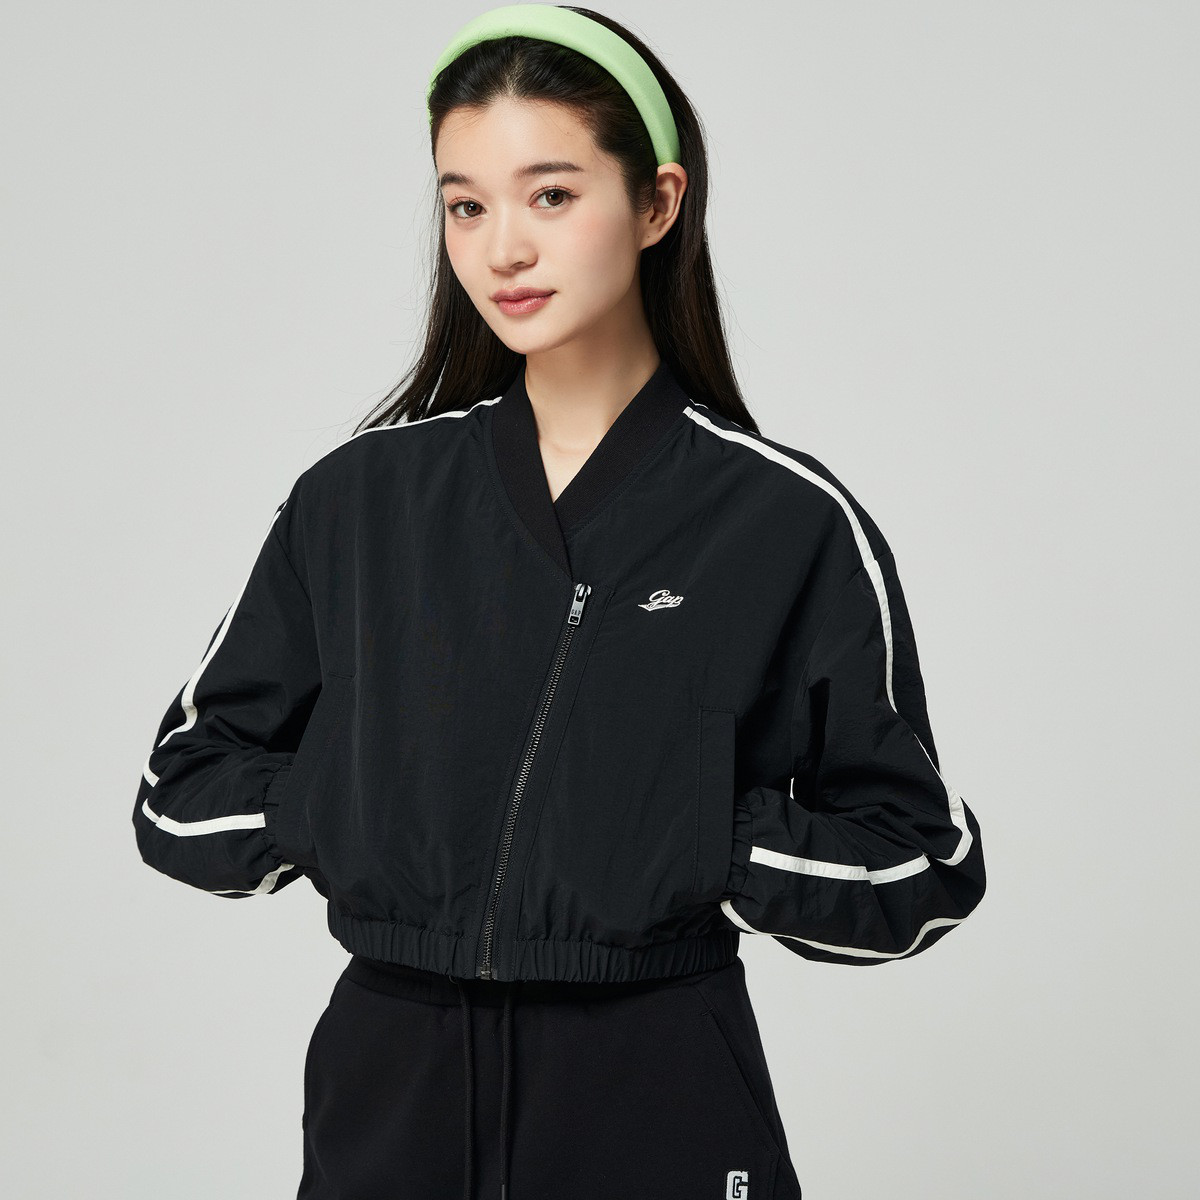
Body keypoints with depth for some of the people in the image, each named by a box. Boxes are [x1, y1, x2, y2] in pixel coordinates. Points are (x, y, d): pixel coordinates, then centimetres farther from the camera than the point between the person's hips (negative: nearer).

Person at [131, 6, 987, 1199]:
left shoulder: (790, 523, -6)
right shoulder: (358, 500, 2)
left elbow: (919, 871, -3)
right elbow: (182, 800, 7)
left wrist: (700, 837, -14)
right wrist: (372, 799, -7)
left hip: (659, 1099, -2)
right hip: (386, 1095, 3)